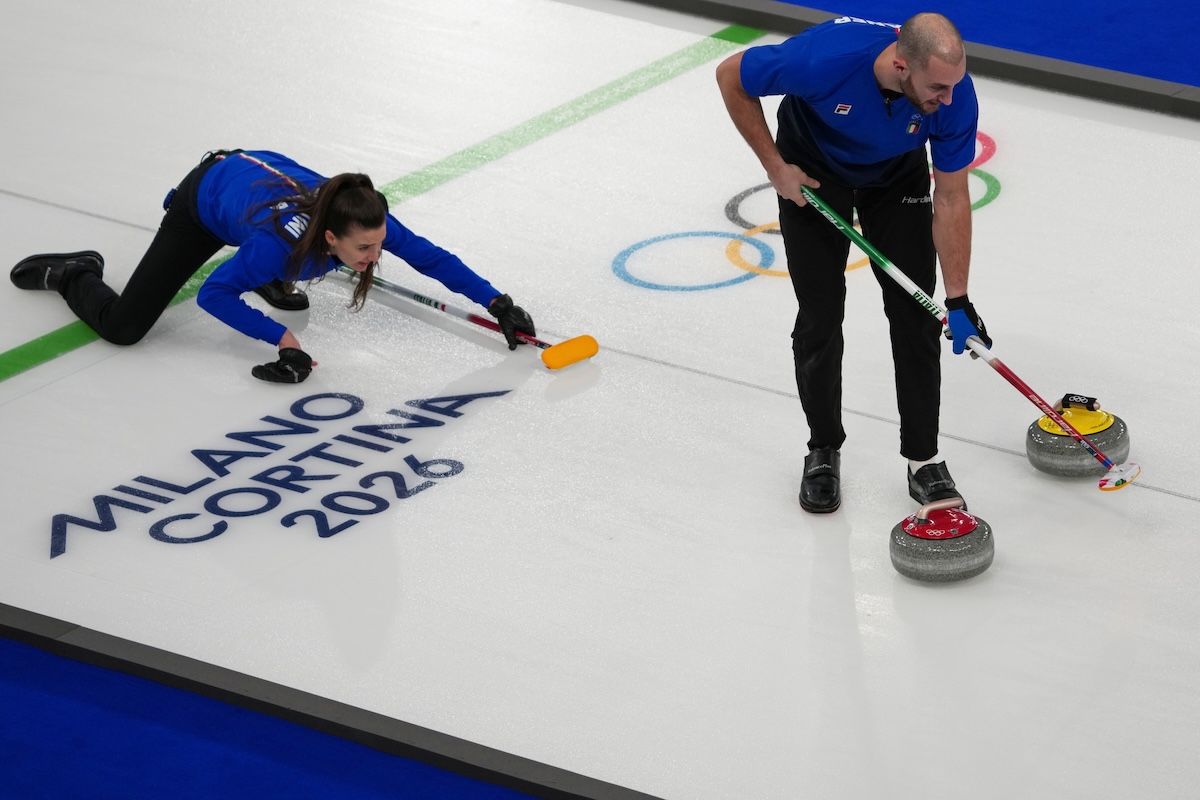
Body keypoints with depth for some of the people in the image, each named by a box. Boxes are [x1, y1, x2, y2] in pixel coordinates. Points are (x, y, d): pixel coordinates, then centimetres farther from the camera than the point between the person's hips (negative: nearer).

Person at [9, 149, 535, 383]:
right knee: (122, 327, -7)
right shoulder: (280, 240, -44)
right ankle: (72, 275, 19)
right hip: (206, 194, -5)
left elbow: (431, 258, -20)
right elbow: (212, 296, -35)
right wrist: (281, 339, -41)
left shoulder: (366, 221, -32)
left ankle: (271, 281, 43)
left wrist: (498, 304, -23)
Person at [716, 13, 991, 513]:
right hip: (813, 171, -2)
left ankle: (923, 459, 8)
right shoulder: (825, 58, -42)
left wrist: (958, 300, -21)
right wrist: (775, 167, -18)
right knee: (820, 316, -2)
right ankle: (823, 451, 17)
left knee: (915, 313, -3)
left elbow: (951, 199, -21)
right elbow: (731, 76, -23)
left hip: (897, 174, 2)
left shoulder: (955, 95, -34)